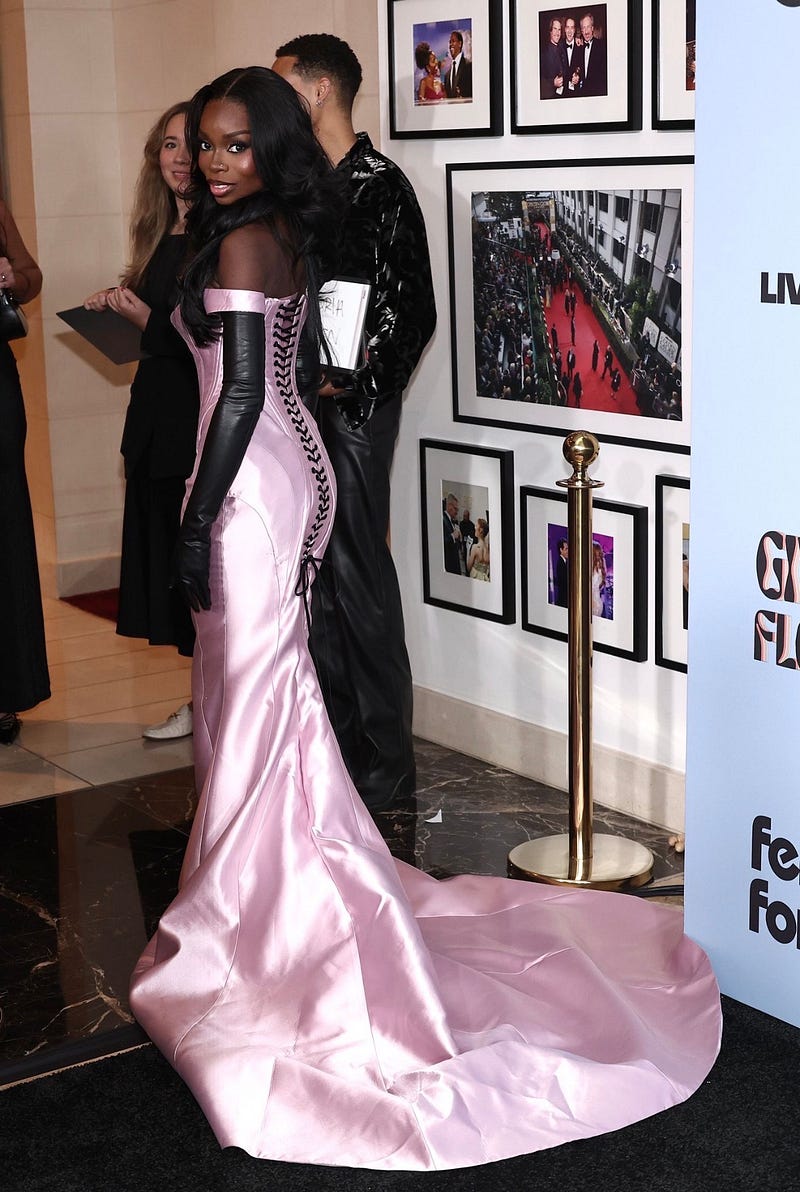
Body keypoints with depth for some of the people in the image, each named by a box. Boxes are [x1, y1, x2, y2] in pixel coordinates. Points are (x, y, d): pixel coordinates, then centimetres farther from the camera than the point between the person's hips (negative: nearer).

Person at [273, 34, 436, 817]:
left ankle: (386, 766, 3)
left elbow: (411, 313, -14)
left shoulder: (379, 187, -10)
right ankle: (334, 744, 23)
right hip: (300, 403, 9)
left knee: (357, 574, -6)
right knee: (315, 574, 12)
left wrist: (355, 388, -18)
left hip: (354, 407, -9)